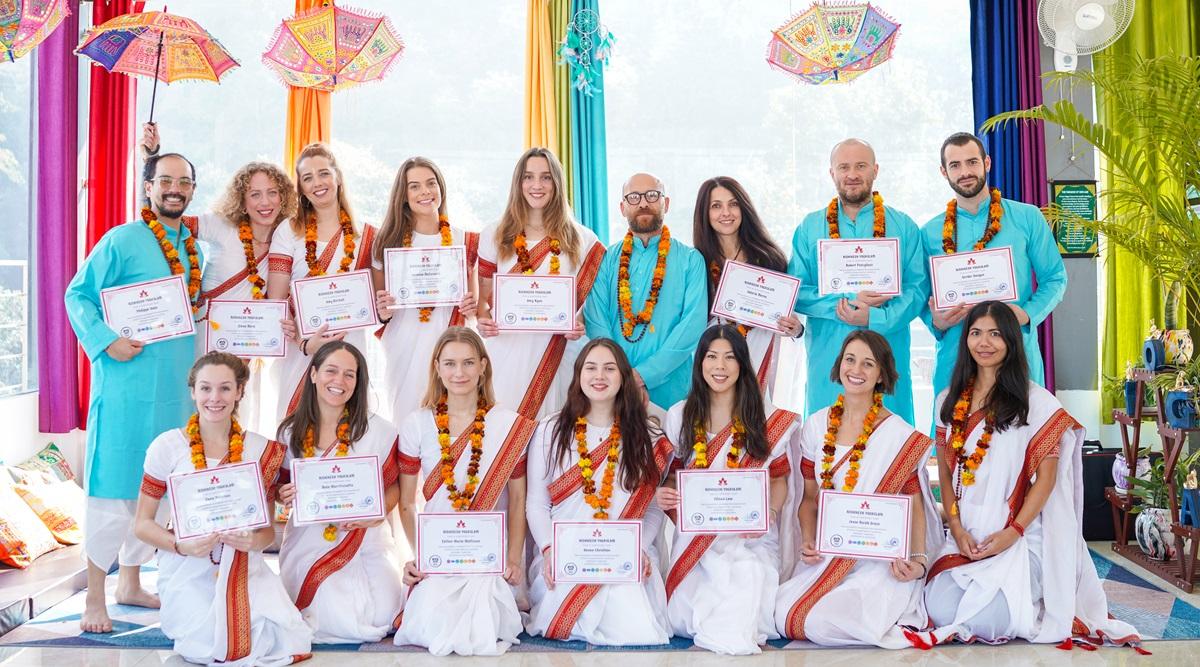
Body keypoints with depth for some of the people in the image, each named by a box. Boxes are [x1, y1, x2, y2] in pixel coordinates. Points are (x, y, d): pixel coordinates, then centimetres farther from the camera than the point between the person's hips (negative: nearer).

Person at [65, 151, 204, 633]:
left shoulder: (194, 247, 13)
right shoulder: (122, 241, -5)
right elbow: (78, 295, -5)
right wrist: (106, 341, -17)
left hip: (178, 384, 7)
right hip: (127, 380, -6)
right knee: (112, 485, -3)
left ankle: (130, 582, 27)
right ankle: (94, 597, 8)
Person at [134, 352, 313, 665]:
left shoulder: (263, 451, 3)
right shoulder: (167, 446, -2)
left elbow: (268, 529, 9)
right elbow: (142, 524, 2)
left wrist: (255, 541, -15)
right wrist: (181, 545, -17)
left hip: (245, 568, 2)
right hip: (188, 572, -2)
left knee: (283, 640, -21)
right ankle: (183, 615, 10)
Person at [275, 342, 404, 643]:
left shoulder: (379, 431, -4)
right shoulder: (291, 432, 3)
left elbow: (394, 487, 2)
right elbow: (280, 487, 13)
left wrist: (373, 514, -16)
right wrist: (284, 495, -11)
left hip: (366, 544, 0)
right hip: (309, 544, 1)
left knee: (381, 618, -15)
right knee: (344, 625, -15)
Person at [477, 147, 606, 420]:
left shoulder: (581, 239, 7)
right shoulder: (494, 236, 9)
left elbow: (591, 299, 9)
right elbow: (484, 297, 11)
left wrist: (581, 325, -10)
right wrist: (483, 321, -9)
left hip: (558, 354, 0)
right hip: (507, 352, 0)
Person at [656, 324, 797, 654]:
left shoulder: (766, 419, 2)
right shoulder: (679, 416, 6)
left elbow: (779, 479, 8)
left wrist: (768, 512, -12)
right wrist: (663, 495, -10)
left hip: (751, 536, 0)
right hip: (695, 535, 0)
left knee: (749, 576, -29)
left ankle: (718, 631, 3)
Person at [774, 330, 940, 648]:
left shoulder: (900, 435, -4)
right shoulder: (816, 426, 7)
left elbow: (915, 505, -1)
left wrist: (918, 559, -17)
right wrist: (807, 541, -6)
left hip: (881, 559, -5)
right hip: (826, 556, 5)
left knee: (821, 623, -26)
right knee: (784, 615, -19)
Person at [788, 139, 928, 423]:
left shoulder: (903, 227, 8)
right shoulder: (809, 228, 8)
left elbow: (919, 287, 1)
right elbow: (794, 292, 1)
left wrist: (875, 318, -15)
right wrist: (847, 301, -13)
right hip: (827, 358, 0)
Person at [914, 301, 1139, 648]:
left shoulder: (1037, 402, -2)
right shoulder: (948, 402, 11)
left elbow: (1046, 476, -5)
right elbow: (945, 473, 10)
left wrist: (1013, 532, -14)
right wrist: (956, 528, -4)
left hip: (1021, 539, -4)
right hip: (965, 537, 4)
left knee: (986, 619, -23)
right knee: (939, 611, -16)